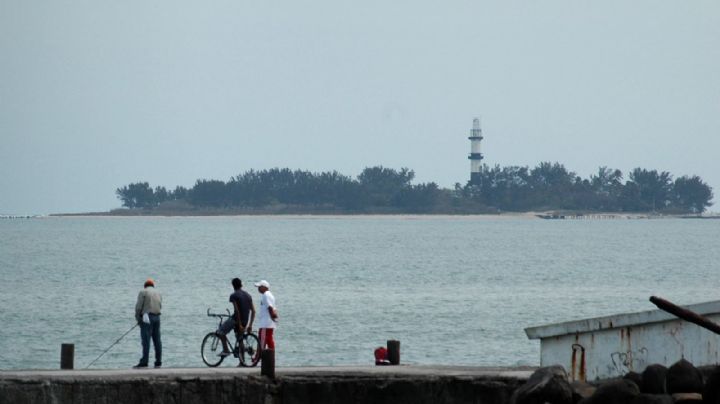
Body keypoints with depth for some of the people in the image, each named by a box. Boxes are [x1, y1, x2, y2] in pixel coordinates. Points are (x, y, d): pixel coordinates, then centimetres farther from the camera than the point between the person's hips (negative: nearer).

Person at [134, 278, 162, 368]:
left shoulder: (143, 292, -2)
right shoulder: (158, 293, 16)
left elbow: (138, 306, -6)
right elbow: (160, 306, 14)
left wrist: (137, 317, 4)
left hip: (146, 317, -6)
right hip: (157, 317, 6)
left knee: (146, 340, -9)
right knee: (157, 340, 8)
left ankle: (144, 362, -13)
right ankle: (158, 362, 7)